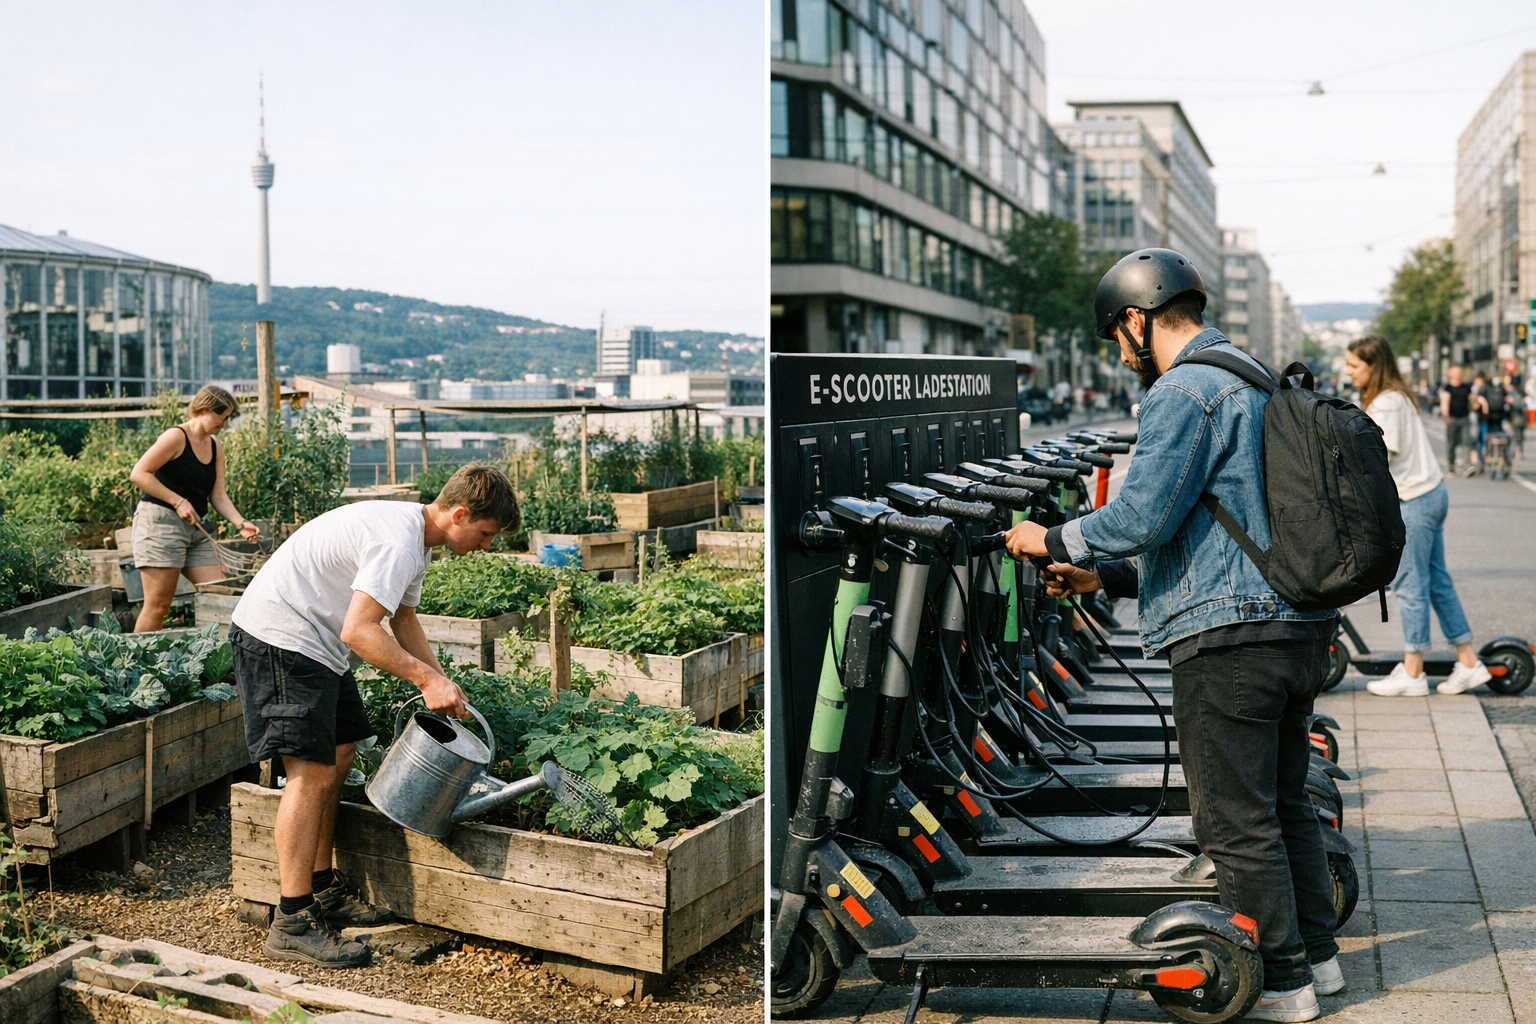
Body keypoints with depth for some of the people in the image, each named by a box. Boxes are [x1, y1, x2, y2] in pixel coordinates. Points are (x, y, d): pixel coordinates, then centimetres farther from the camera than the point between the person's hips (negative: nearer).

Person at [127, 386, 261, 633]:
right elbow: (139, 473, -15)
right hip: (160, 522, -8)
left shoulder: (215, 447, 14)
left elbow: (218, 495, 9)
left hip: (194, 528, 8)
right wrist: (178, 501, -18)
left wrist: (241, 523, -8)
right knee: (158, 605, -8)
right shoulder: (176, 437, -9)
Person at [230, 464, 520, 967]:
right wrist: (428, 679, -27)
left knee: (336, 760, 14)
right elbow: (358, 630, -31)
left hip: (315, 643, 11)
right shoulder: (397, 542, -23)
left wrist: (443, 686, 9)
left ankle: (322, 889, 24)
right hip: (279, 637, -11)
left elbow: (404, 622, 20)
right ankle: (292, 924, -10)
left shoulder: (414, 536, 11)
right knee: (312, 773, -13)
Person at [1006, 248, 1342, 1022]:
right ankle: (1316, 953, 30)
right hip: (1298, 624, 10)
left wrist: (1056, 542, -4)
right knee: (1284, 800, 20)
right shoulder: (1257, 381, 20)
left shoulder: (1184, 392, -13)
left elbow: (1143, 515, -21)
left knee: (1236, 819, 1)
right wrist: (1108, 575, 20)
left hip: (1231, 637, -10)